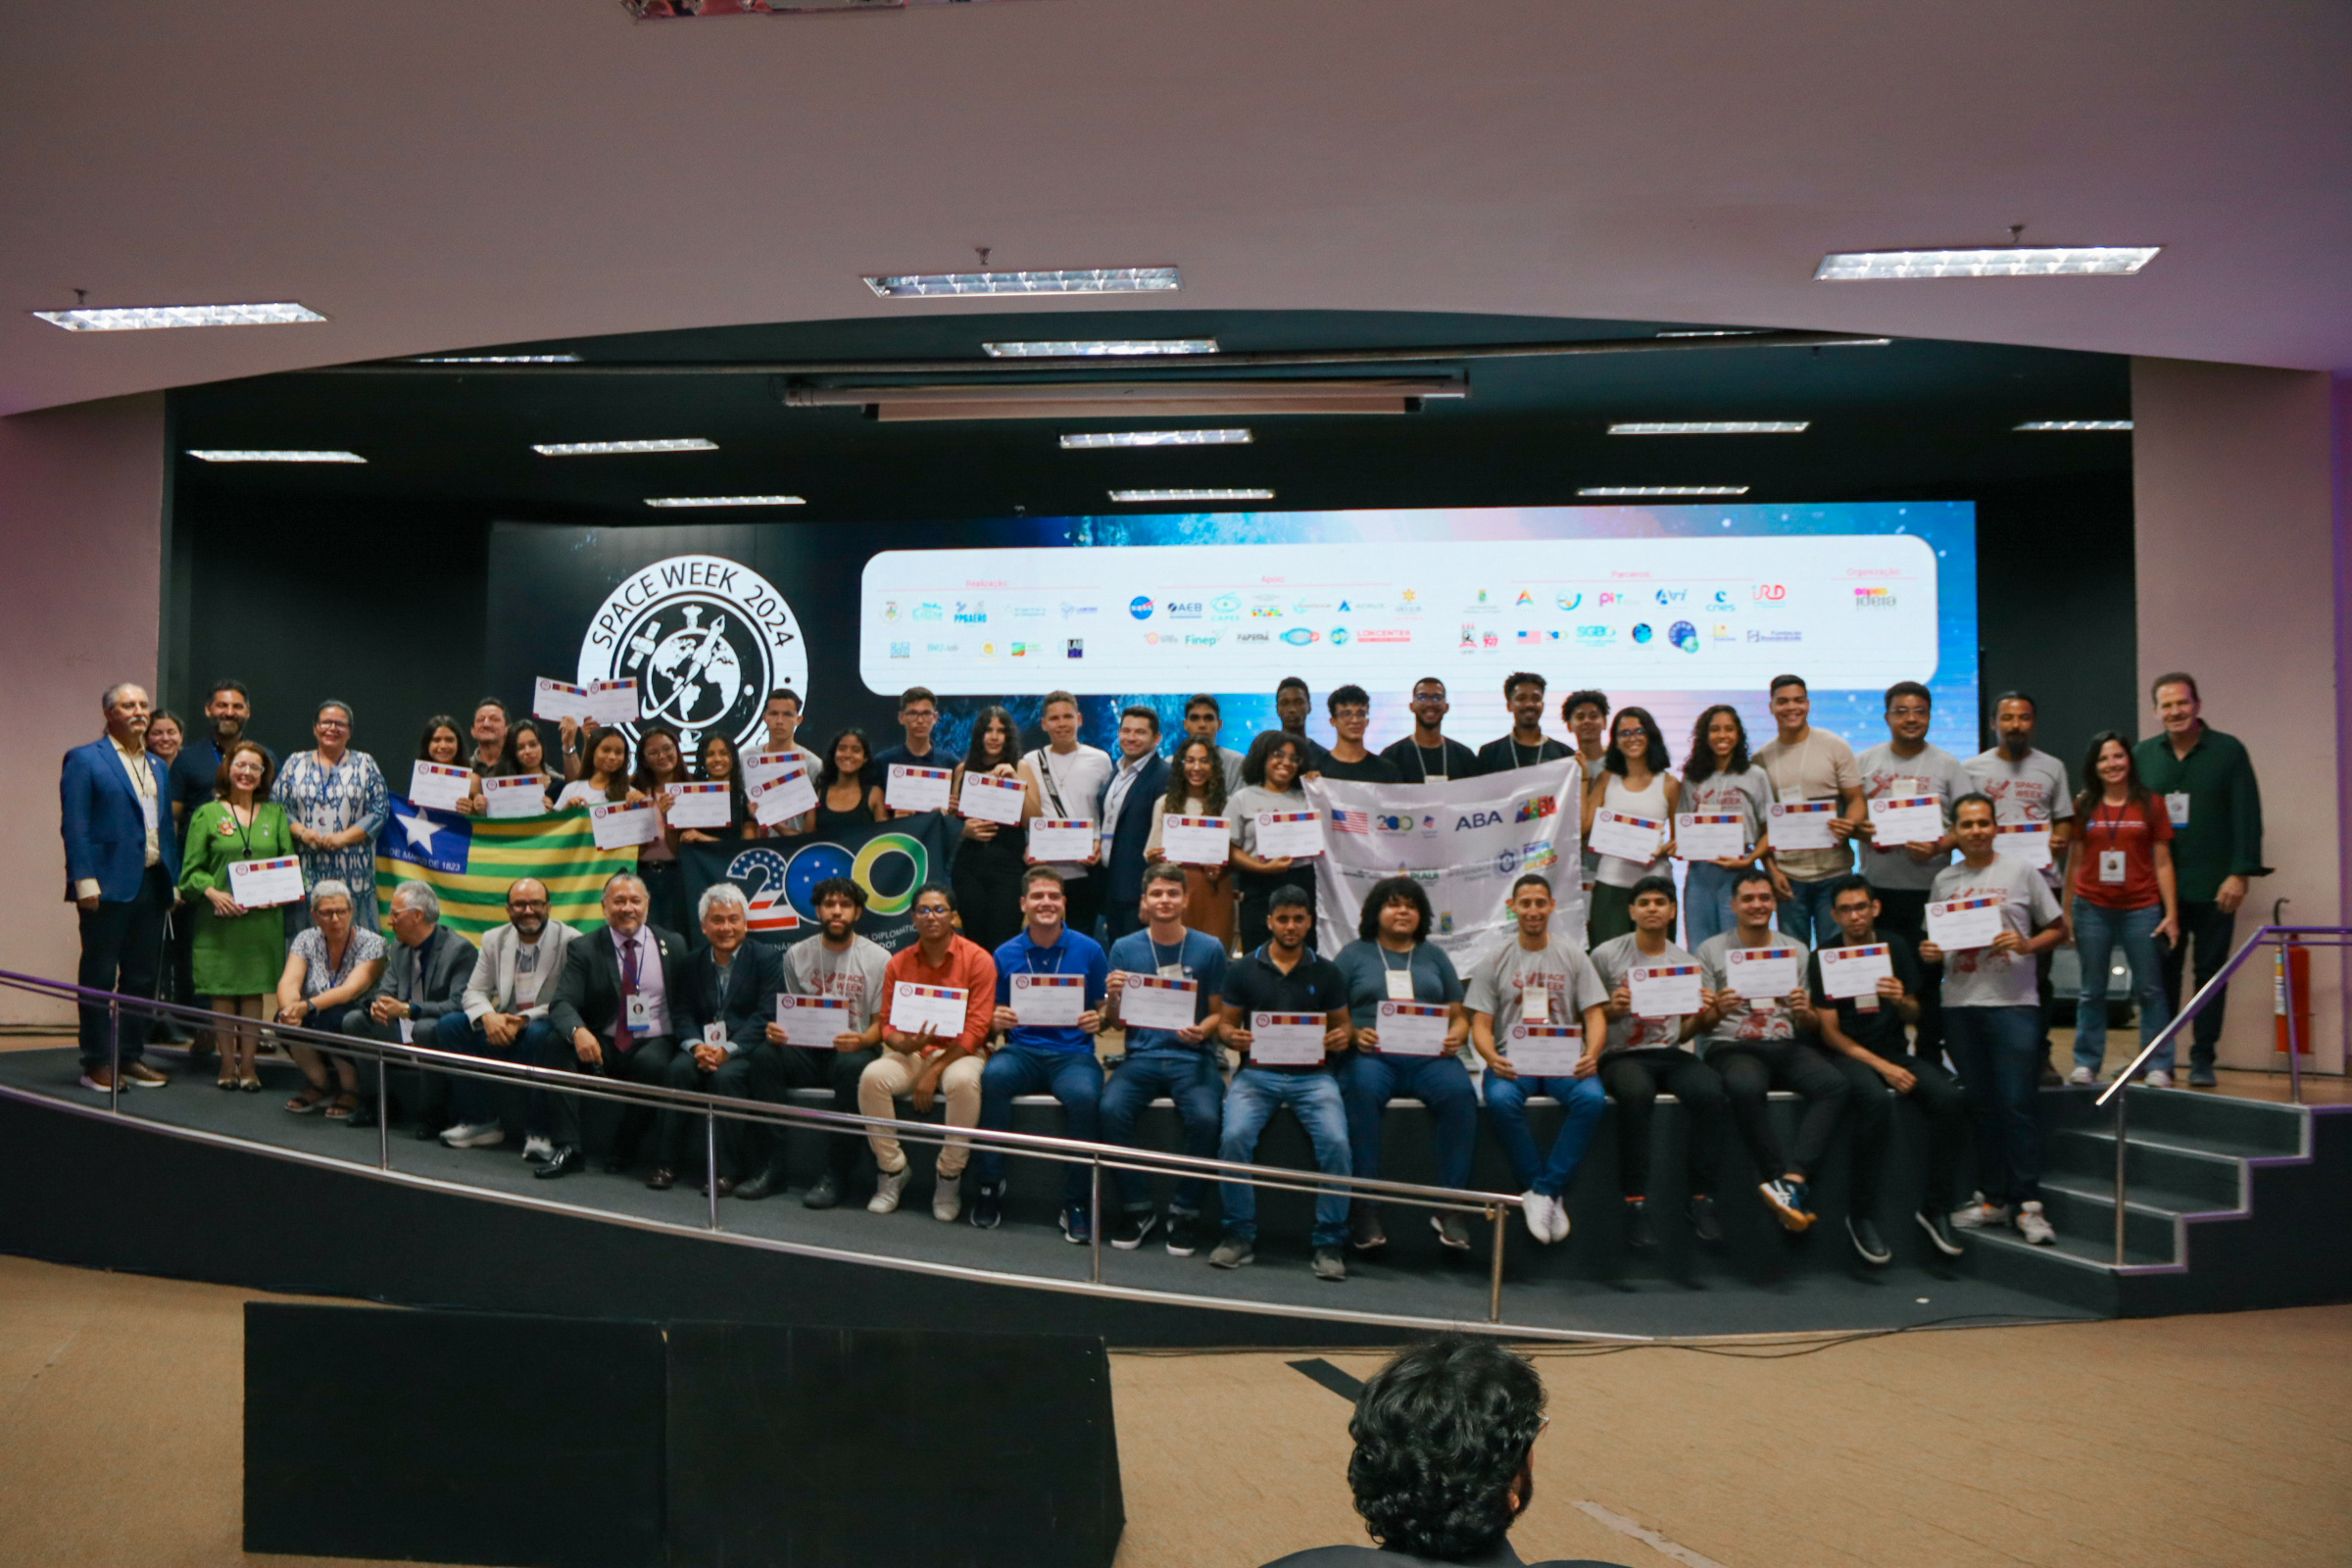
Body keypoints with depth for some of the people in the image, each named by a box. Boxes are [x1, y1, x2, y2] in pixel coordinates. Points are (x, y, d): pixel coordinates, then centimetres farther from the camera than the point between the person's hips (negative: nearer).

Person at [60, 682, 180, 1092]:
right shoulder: (84, 760, -2)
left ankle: (131, 1057, 19)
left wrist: (173, 880, 11)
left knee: (143, 977, 10)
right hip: (109, 885, -6)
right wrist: (85, 880, -16)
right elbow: (74, 825, -9)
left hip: (152, 885, 6)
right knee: (99, 977, 1)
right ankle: (96, 1064, 7)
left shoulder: (157, 766, 17)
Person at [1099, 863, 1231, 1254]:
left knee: (1205, 1117, -30)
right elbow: (1113, 1020, 11)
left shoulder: (1209, 949, 5)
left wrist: (1202, 1030, -14)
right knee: (1111, 1109, -28)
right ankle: (1137, 1208, -8)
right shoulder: (1124, 948, 9)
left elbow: (1219, 1013, 8)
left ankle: (1186, 1212, -6)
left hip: (1193, 1057, -1)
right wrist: (1113, 997, -11)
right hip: (1142, 1055, 1)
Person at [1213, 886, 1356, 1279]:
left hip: (1312, 1074, 0)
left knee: (1335, 1142, -26)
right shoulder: (1242, 969, 10)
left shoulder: (1326, 972, 13)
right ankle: (1240, 1235, -9)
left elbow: (1342, 1023, 15)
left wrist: (1343, 1037, -8)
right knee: (1234, 1136, -28)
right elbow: (1225, 1022, 11)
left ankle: (1330, 1242, -9)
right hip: (1257, 1072, 0)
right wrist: (1233, 1037, -12)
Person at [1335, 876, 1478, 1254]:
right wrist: (1354, 1035, -13)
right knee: (1362, 1092, -35)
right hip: (1372, 1053, -2)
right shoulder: (1354, 954, 16)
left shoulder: (1433, 956, 23)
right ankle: (1365, 1208, -30)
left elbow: (1459, 1016, 18)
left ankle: (1448, 1206, -24)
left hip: (1428, 1055, 2)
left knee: (1459, 1092, -30)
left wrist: (1455, 1037, -4)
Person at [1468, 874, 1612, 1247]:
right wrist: (1492, 1058, -19)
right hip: (1512, 1058, -1)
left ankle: (1543, 1192, -22)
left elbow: (1595, 1016, 6)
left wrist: (1591, 1054, -16)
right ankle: (1549, 1196, -19)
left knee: (1591, 1098, -33)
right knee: (1500, 1100, -35)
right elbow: (1480, 1025, 3)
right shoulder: (1495, 960, 9)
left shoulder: (1573, 957, 12)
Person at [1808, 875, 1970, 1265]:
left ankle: (1934, 1207, -9)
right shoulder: (1824, 958, -4)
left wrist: (1902, 1001, -14)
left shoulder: (1895, 946, 7)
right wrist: (1883, 1067, -16)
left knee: (1950, 1098, -23)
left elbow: (1914, 1017, 11)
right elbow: (1830, 1032, -7)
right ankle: (1861, 1214, -22)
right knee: (1877, 1101, -35)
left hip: (1895, 1048, 4)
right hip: (1846, 1053, -4)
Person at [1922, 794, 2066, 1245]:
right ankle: (1995, 1199, 17)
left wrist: (2026, 945, -12)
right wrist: (1929, 954, -2)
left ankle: (2028, 1203, -2)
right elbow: (1935, 938, 20)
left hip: (2012, 1003, -4)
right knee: (1982, 1105, 9)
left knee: (2019, 1103, -8)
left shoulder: (2021, 873, 4)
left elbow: (2057, 929, 6)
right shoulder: (1943, 880, 13)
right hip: (1959, 1005, 4)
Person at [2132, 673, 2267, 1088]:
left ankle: (2202, 1060, 12)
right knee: (2161, 973, 5)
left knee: (2210, 973, 4)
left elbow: (2246, 816, -4)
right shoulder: (2143, 754, 7)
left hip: (2213, 888, -2)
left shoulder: (2228, 750, 0)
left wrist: (2240, 873, -11)